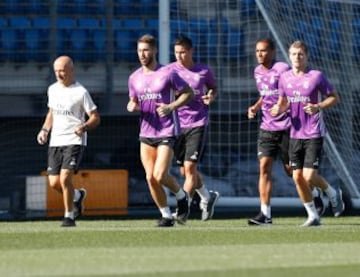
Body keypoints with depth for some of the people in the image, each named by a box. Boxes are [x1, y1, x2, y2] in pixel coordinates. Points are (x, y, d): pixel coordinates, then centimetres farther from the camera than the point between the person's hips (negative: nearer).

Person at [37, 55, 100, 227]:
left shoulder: (81, 92, -8)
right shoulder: (52, 89, 11)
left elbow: (95, 118, -5)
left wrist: (83, 127, -24)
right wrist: (45, 130, 10)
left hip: (74, 141, -6)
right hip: (55, 141, 6)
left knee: (65, 177, -19)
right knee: (54, 183, 1)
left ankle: (69, 216, -4)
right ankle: (77, 196, 32)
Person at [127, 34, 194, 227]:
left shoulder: (167, 73, -7)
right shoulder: (134, 77, 9)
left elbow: (188, 93, -1)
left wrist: (171, 107, -16)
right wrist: (132, 106, -4)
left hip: (167, 133, -5)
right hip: (146, 133, 5)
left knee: (160, 176, -15)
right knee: (150, 178, -1)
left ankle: (181, 196, 14)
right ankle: (166, 215, 13)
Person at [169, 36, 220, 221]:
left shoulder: (203, 71, 0)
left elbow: (213, 87, 18)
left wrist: (211, 96, -5)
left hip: (197, 124, -3)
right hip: (177, 124, 3)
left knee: (190, 167, -13)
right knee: (185, 170, 10)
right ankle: (207, 197, 34)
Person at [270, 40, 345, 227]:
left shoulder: (316, 76, -7)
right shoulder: (284, 78, 7)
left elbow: (334, 98, -1)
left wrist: (318, 107, -18)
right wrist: (279, 109, -5)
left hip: (314, 134, -5)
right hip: (295, 134, 5)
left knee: (309, 176, -12)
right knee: (298, 177, 1)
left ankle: (333, 193, 19)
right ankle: (313, 216, 15)